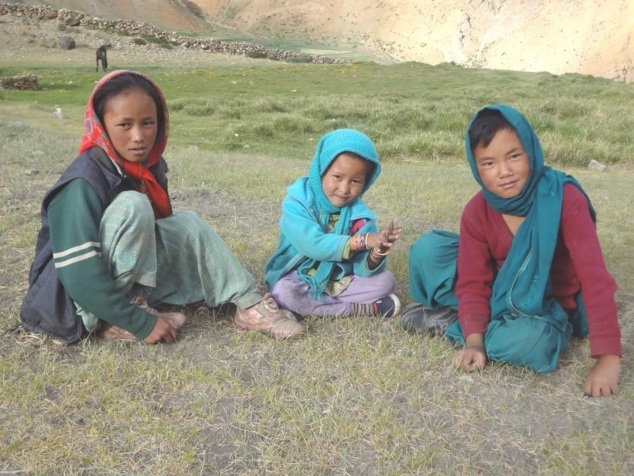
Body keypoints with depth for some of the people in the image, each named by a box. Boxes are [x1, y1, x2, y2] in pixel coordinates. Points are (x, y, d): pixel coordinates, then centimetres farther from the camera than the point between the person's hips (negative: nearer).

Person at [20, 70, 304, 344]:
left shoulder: (149, 164, -2)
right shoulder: (83, 184, -26)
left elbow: (159, 229, 15)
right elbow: (79, 276, -29)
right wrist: (142, 323, -25)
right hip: (72, 299, -8)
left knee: (188, 224, -1)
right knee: (133, 206, -28)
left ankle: (248, 305, -6)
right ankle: (121, 321, -18)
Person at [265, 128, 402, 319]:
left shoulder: (359, 214, -9)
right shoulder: (297, 203, -18)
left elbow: (363, 270, -13)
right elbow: (313, 245, -32)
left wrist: (377, 253, -36)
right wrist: (362, 240, -36)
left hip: (340, 282, 3)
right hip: (299, 280, -2)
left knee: (385, 280, -11)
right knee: (283, 291, -34)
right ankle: (362, 309, -19)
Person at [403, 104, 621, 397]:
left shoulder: (566, 199, -25)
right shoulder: (476, 212, -15)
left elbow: (595, 277, -29)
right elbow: (473, 282, -13)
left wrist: (607, 358, -34)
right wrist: (474, 341, -29)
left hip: (549, 305, -2)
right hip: (500, 293, 2)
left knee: (532, 341, -40)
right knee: (427, 251, -18)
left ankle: (450, 324, -15)